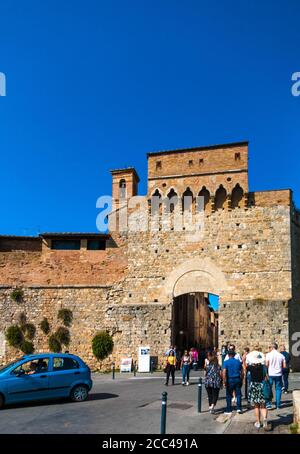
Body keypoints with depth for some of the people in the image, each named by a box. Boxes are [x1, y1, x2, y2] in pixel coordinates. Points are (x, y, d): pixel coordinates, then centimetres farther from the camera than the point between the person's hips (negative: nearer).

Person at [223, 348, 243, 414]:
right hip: (237, 379, 3)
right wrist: (241, 380, 18)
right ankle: (239, 408, 4)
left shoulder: (226, 362, -6)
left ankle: (229, 410, 11)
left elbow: (224, 372, -14)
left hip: (230, 380, -3)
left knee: (229, 395, 7)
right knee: (238, 394, 11)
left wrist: (224, 382, -12)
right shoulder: (238, 361, 6)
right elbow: (241, 372, 10)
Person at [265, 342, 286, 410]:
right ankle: (278, 405, 13)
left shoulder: (268, 354, -8)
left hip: (270, 374, -2)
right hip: (278, 374, 3)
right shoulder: (281, 355, 1)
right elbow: (284, 366, 1)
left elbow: (266, 365, -12)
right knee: (278, 389, 11)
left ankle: (268, 404, 1)